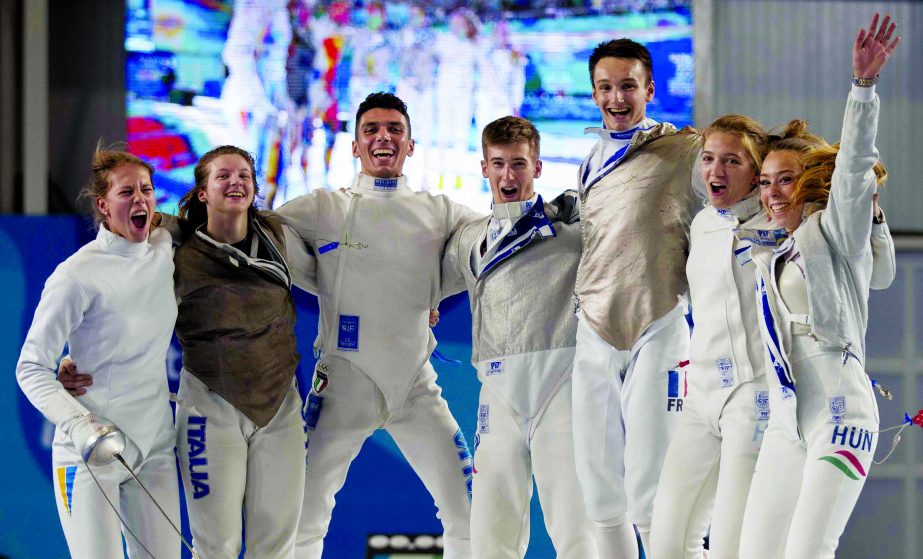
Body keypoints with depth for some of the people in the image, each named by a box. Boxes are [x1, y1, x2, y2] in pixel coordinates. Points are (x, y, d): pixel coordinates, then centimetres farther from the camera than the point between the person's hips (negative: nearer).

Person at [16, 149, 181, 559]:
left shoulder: (165, 252, 2)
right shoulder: (78, 275, -15)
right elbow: (31, 368, -13)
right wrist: (80, 425, -26)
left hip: (153, 445, 6)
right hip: (89, 454, -5)